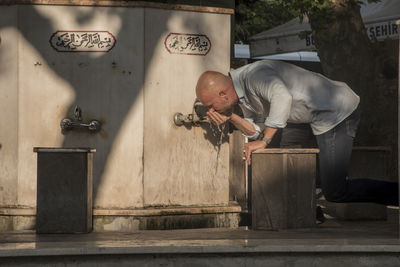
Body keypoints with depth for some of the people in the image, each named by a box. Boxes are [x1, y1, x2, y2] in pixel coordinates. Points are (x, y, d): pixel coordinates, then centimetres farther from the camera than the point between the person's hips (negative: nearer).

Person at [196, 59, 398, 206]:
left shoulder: (254, 75, -21)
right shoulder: (242, 91, 10)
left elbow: (282, 97, -39)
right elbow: (257, 132, 13)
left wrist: (264, 141, -32)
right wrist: (230, 118, -2)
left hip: (336, 110, -10)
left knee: (334, 192, -9)